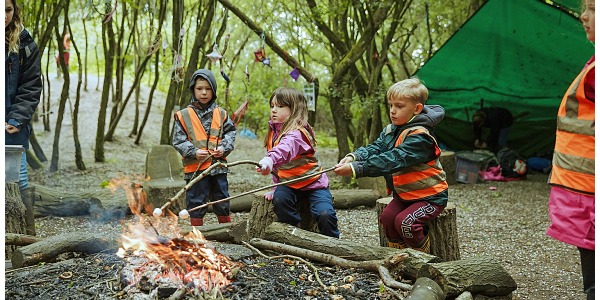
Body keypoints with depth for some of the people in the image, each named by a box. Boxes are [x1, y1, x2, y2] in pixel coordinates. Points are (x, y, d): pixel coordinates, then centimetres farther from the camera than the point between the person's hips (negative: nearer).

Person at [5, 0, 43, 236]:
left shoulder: (25, 44, 3)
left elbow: (31, 87, 2)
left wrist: (17, 119, -9)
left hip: (13, 128, 0)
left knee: (18, 181, 3)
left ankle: (29, 236, 11)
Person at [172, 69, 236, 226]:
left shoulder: (220, 114, 7)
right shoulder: (184, 115, -1)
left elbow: (230, 132, 11)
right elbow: (179, 141, -3)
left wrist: (224, 148, -7)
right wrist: (194, 152, -17)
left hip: (218, 165, 3)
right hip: (195, 167, -2)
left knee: (222, 198, 12)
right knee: (196, 200, 5)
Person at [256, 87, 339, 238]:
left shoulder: (296, 132, -23)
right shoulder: (274, 132, 4)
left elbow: (285, 148, -49)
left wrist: (269, 160, -68)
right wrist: (276, 186, 7)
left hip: (313, 183, -6)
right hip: (288, 183, 6)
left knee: (324, 214, -24)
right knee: (279, 199, -26)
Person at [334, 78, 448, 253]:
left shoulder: (419, 137, -25)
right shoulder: (390, 131, 5)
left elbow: (392, 161, -35)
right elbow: (375, 148, -9)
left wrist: (355, 169, -40)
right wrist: (353, 157, -31)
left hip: (430, 196, -8)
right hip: (404, 194, 8)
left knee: (405, 222, -23)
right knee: (387, 217, -11)